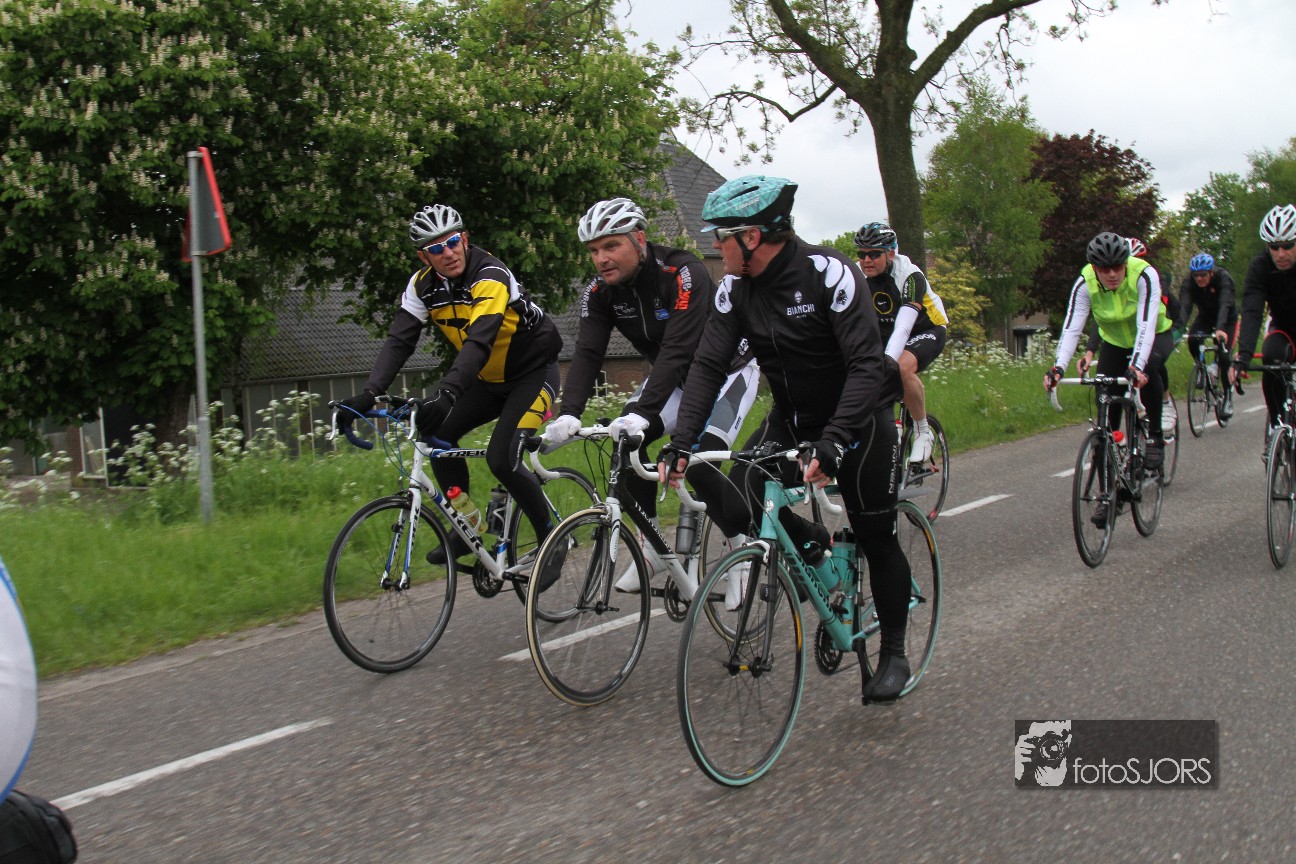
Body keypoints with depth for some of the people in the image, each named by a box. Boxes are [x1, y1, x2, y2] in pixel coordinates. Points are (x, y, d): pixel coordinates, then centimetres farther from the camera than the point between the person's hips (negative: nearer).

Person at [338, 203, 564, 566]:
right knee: (437, 435, -8)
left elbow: (479, 341, -41)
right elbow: (398, 341, -16)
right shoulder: (423, 285, -7)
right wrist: (369, 393, -33)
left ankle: (549, 535, -1)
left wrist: (447, 393, -56)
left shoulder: (490, 275, -28)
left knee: (501, 458, -22)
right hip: (490, 380, 7)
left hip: (534, 372, -7)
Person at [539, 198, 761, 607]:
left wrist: (641, 413, -52)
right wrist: (568, 414, -39)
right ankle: (652, 547, 1)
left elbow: (677, 350, -41)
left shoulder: (683, 274, -31)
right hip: (672, 376, 6)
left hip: (726, 370, -6)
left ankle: (744, 545, 1)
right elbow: (587, 353, -22)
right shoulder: (600, 292, -12)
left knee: (699, 463, -24)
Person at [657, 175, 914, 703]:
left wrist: (833, 441, -45)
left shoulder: (829, 273, -27)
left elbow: (868, 365, -33)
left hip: (859, 416, -5)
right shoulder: (735, 288, -10)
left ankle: (894, 653, 18)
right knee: (736, 503, -15)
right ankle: (809, 543, 15)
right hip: (792, 417, 5)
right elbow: (708, 364, -12)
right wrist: (680, 443, -26)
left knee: (875, 537, -2)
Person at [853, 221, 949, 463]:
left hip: (926, 332, -5)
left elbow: (903, 328, -41)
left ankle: (923, 432, -16)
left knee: (902, 367, -35)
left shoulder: (909, 276, -29)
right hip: (886, 333, 5)